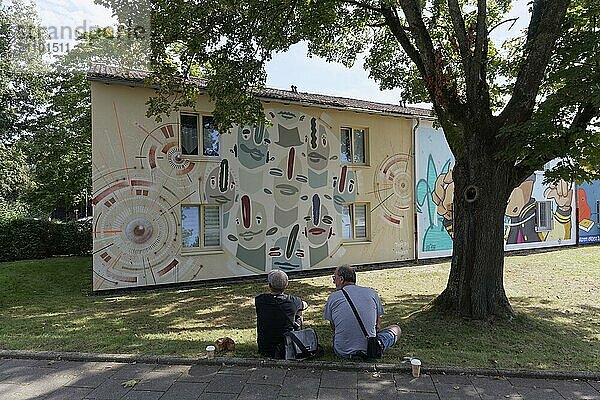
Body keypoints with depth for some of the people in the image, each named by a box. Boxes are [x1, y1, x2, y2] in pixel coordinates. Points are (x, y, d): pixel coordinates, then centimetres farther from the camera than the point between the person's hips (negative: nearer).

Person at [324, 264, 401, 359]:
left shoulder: (333, 297, -4)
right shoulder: (372, 293, -2)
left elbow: (333, 327, 6)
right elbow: (377, 323, 9)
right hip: (370, 350, 0)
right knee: (396, 329, 24)